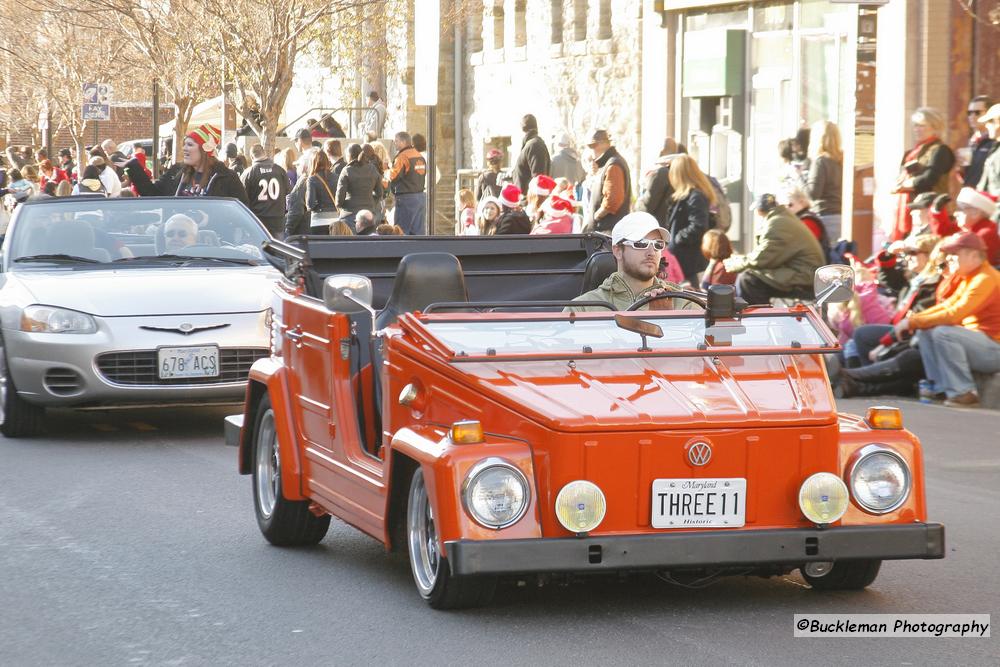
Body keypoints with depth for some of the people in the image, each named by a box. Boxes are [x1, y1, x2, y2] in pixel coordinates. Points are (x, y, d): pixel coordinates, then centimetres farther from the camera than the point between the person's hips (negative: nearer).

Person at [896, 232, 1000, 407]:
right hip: (975, 341, 10)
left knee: (942, 332, -28)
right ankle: (941, 388, -3)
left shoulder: (986, 279, -19)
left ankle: (964, 394, -23)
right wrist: (912, 319, -4)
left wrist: (913, 322, -22)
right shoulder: (967, 278, 13)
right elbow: (947, 306, 11)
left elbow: (954, 314, -27)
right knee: (925, 332, 3)